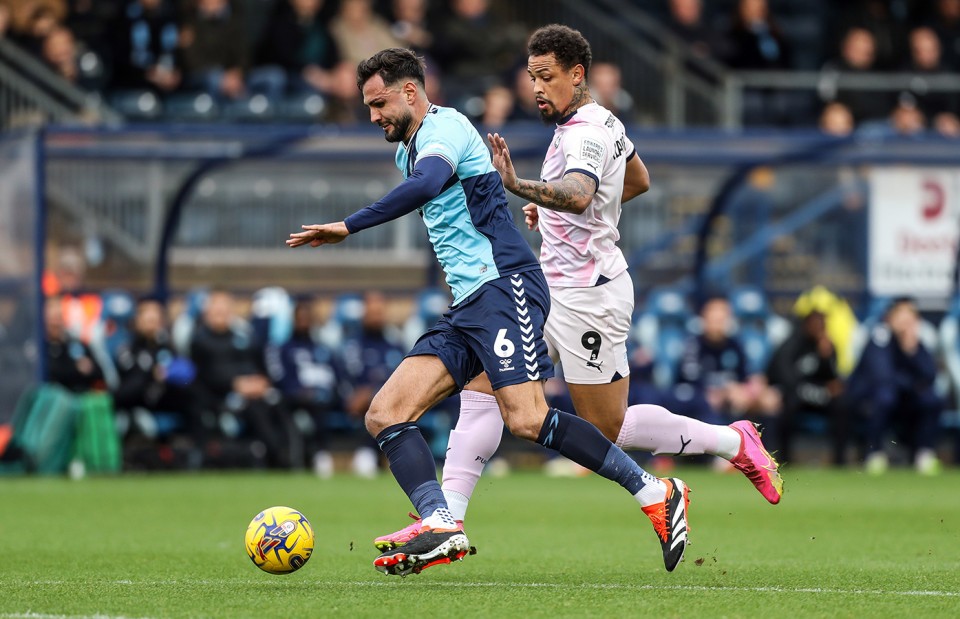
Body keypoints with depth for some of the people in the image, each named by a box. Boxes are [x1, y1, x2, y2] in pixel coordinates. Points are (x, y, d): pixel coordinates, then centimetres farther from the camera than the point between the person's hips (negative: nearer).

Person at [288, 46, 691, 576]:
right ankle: (441, 525, -22)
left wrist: (349, 226, -27)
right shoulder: (408, 150, 25)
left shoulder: (444, 127, -6)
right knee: (384, 416, -6)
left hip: (504, 285, -10)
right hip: (465, 308, 10)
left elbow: (426, 185, -26)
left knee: (527, 421, -24)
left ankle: (656, 493, -14)